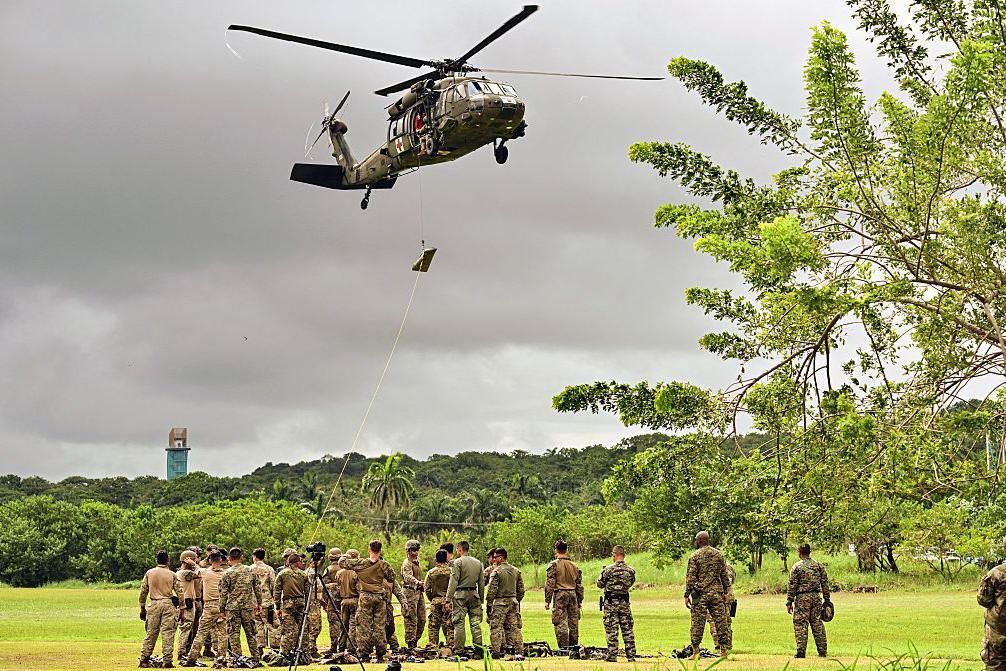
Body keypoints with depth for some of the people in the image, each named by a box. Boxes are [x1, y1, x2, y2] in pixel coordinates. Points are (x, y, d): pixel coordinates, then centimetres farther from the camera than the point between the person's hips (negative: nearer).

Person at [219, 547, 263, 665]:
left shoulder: (227, 573, -6)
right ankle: (256, 659, 10)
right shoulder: (251, 570, 4)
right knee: (250, 633, 10)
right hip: (248, 606, 3)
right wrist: (259, 603, 17)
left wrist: (222, 609, 5)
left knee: (234, 634, 3)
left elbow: (223, 593, -4)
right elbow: (258, 588, 8)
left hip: (233, 607, -3)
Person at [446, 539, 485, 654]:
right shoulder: (478, 563, 13)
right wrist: (481, 599, 19)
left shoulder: (458, 562, -5)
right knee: (475, 622, 7)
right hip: (474, 594, 5)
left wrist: (448, 599, -10)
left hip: (461, 594, -5)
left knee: (459, 623, -3)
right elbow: (482, 584, 14)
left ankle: (458, 650, -4)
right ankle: (478, 648, 4)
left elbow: (453, 582, -10)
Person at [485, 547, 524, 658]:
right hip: (513, 602, 6)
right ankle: (519, 651, 6)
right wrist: (518, 601, 21)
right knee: (514, 627, 9)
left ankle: (496, 652, -4)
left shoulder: (496, 571, -10)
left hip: (500, 602, -6)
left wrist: (488, 604, -6)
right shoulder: (516, 570, 10)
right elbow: (521, 589, 14)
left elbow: (491, 590, -13)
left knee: (496, 627, -1)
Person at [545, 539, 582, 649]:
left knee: (560, 623, -4)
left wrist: (547, 600, -6)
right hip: (573, 595, 5)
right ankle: (574, 647, 16)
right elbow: (579, 584, 14)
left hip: (560, 595, -5)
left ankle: (564, 648, -9)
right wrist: (580, 600, 21)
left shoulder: (553, 565, -5)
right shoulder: (574, 565, 11)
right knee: (573, 623, 11)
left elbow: (550, 583, -9)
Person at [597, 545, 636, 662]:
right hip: (625, 602, 4)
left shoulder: (608, 569, -12)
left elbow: (600, 584, -3)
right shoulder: (631, 570, 0)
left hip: (611, 602, -4)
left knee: (611, 630, 0)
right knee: (627, 629, 10)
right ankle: (631, 655, 11)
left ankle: (612, 656, 0)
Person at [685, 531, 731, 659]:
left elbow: (690, 577, -8)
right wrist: (725, 592, 19)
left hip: (700, 594, -3)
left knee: (697, 623, 1)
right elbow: (724, 575, 12)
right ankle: (724, 651, 8)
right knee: (721, 622, 7)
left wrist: (687, 595, -4)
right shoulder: (719, 554, 8)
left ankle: (696, 651, 1)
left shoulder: (695, 556, -5)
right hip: (717, 593, 3)